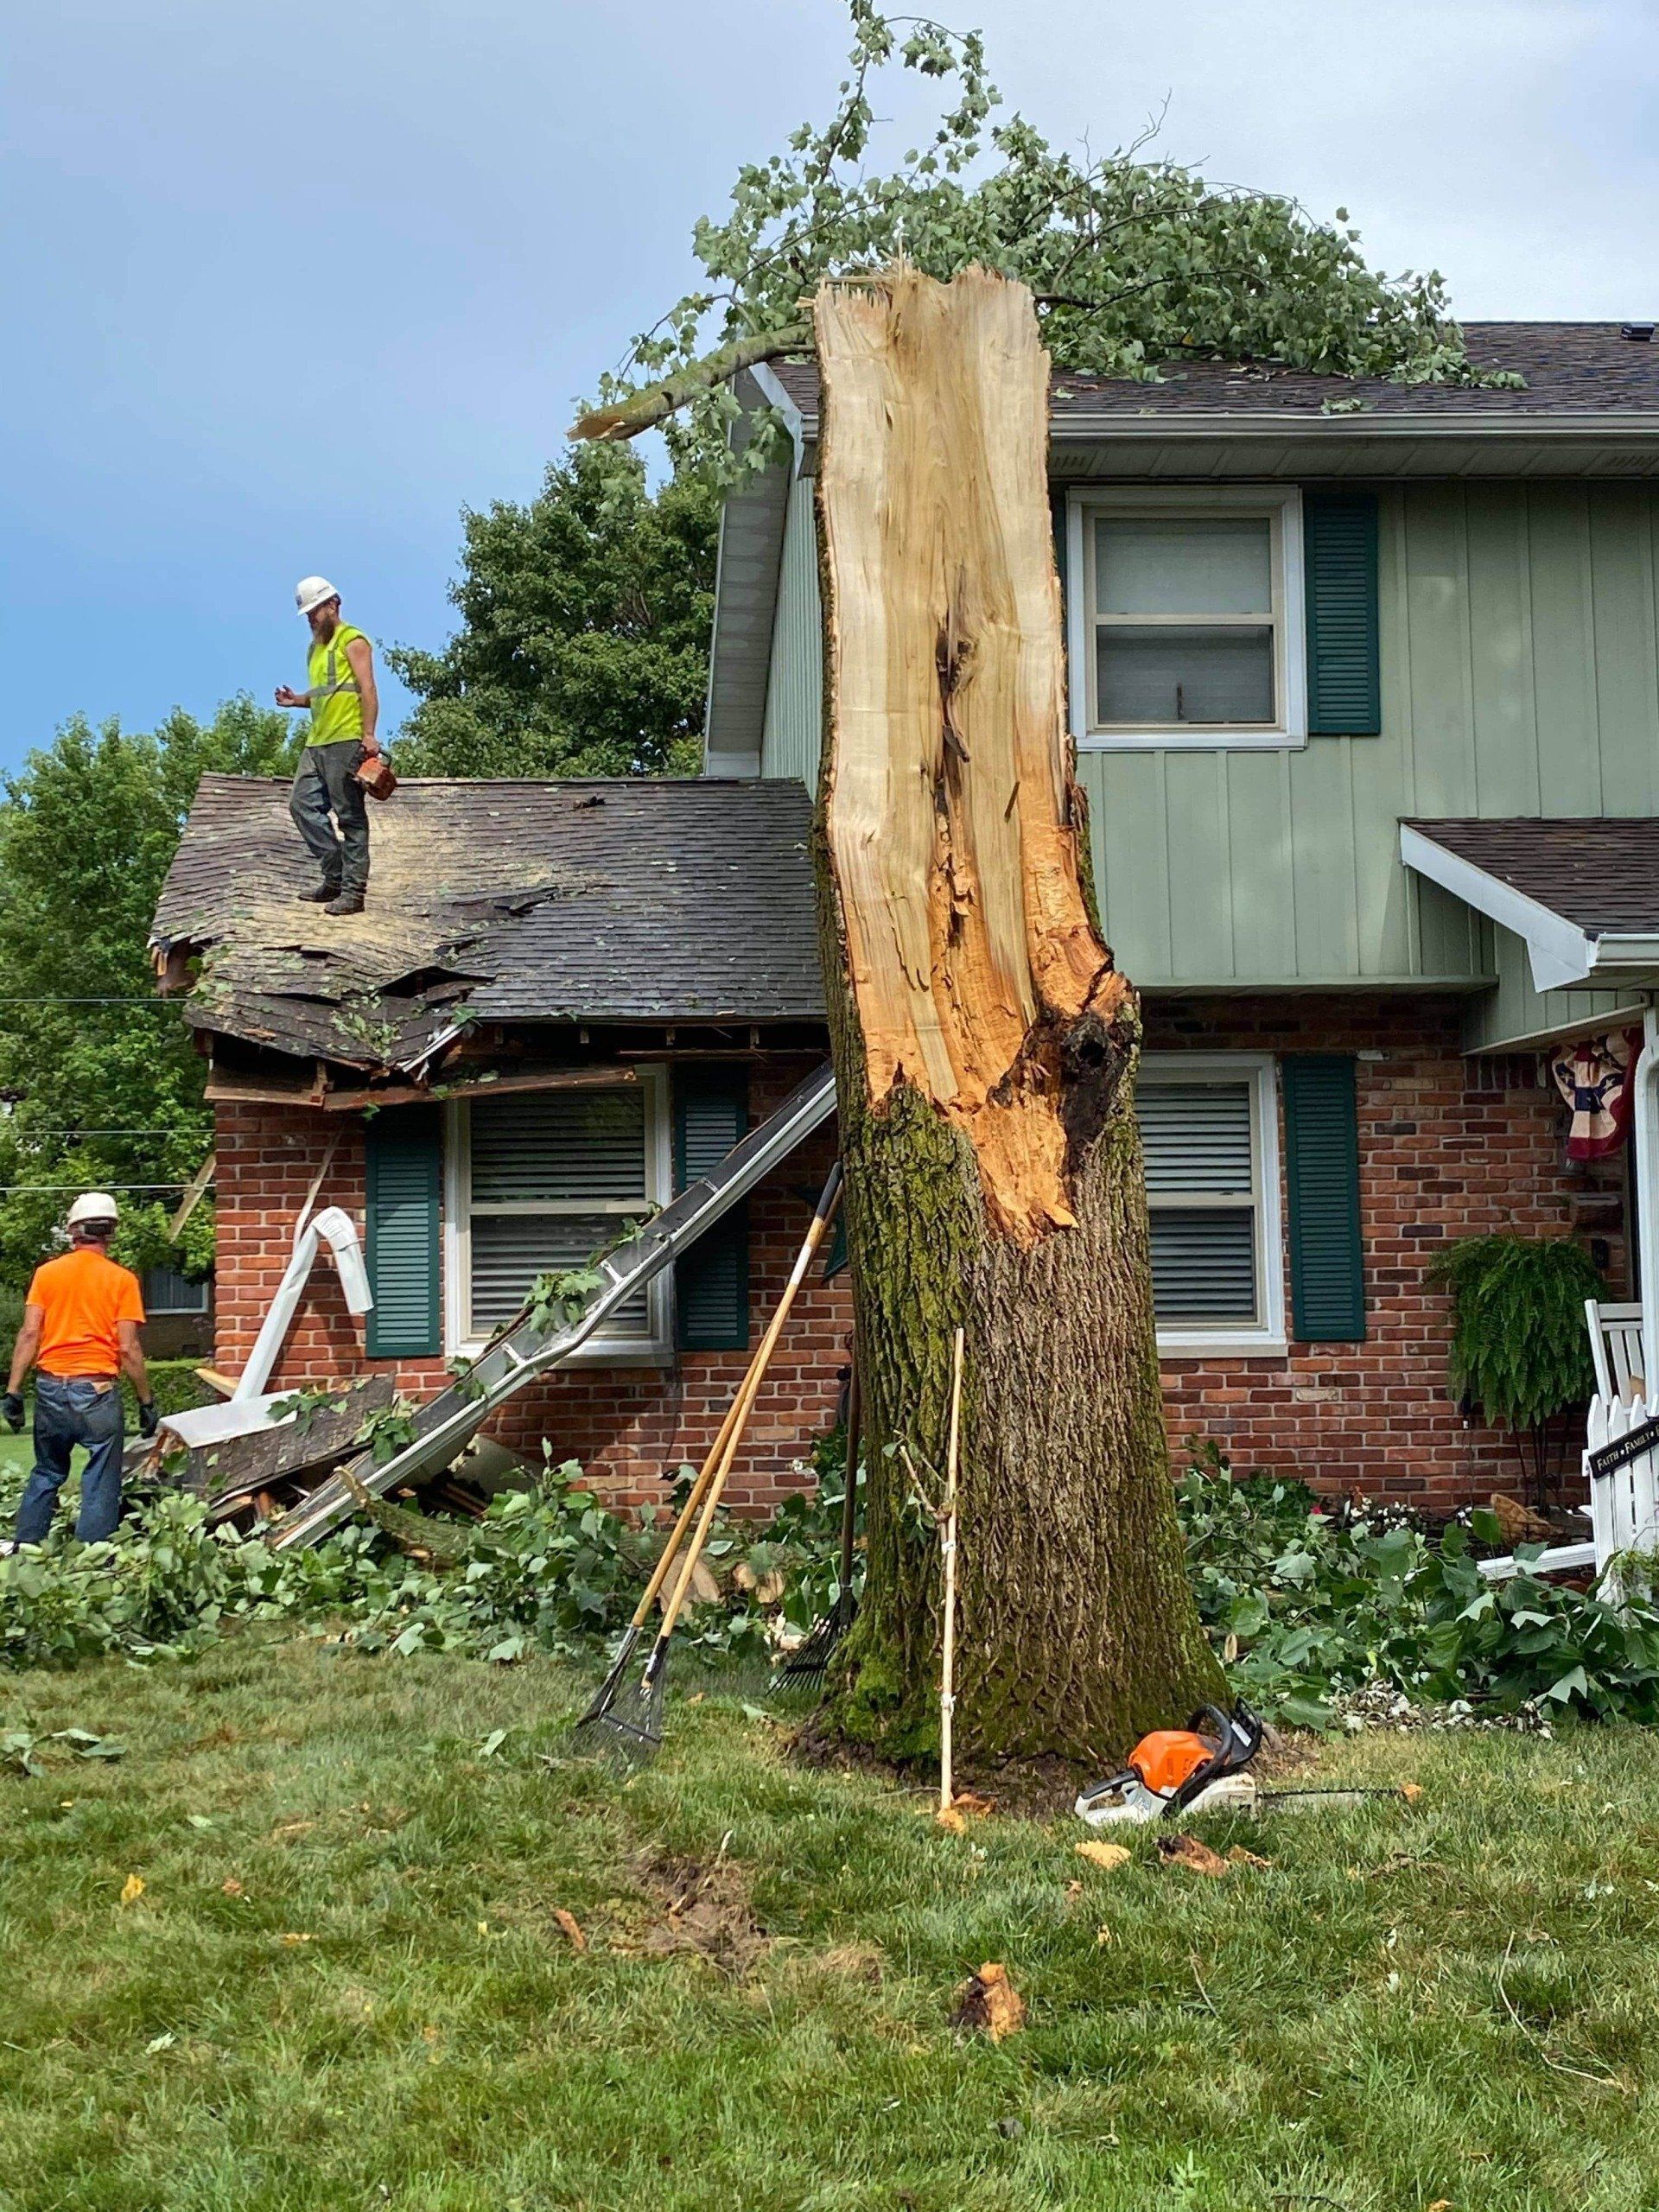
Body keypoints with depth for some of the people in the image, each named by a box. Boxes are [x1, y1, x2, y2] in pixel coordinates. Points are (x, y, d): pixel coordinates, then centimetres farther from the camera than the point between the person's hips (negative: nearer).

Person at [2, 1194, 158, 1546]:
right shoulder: (122, 1280, -4)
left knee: (46, 1474, 19)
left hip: (51, 1387, 4)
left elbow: (29, 1334, -1)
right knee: (101, 1485, 3)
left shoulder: (47, 1273, 4)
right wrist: (146, 1401, 0)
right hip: (97, 1391, -3)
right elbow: (128, 1349, -7)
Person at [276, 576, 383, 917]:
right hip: (317, 742, 9)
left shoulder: (352, 641, -3)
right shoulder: (316, 647, 23)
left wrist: (369, 735, -21)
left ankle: (353, 890, -5)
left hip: (346, 740, -9)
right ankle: (335, 876, 9)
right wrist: (296, 700, 11)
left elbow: (368, 690, -11)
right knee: (302, 803, 3)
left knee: (349, 816, -7)